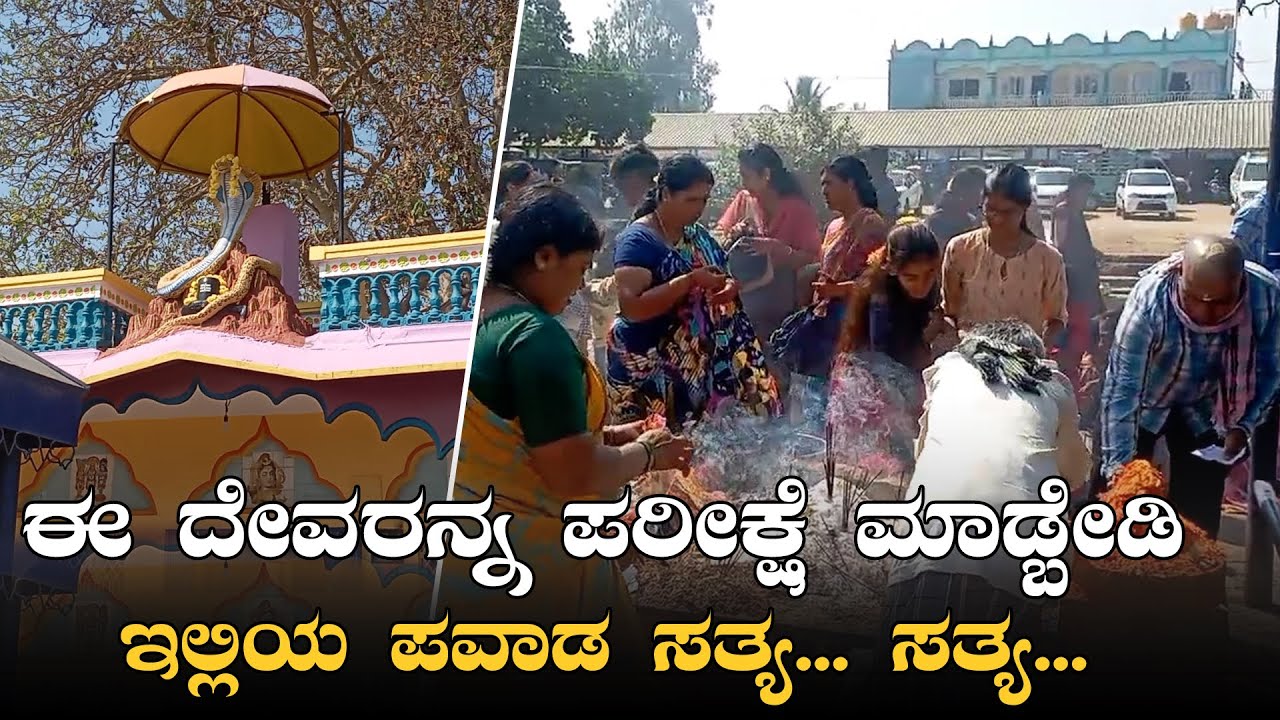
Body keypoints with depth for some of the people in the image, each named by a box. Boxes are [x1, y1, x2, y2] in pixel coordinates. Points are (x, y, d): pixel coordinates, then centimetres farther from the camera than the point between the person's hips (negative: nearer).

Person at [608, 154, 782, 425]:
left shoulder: (700, 236, 12)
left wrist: (730, 286, -2)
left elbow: (724, 278, 22)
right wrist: (690, 281, -23)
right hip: (652, 369, -7)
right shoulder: (638, 240, -11)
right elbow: (631, 307, -21)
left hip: (706, 360, 7)